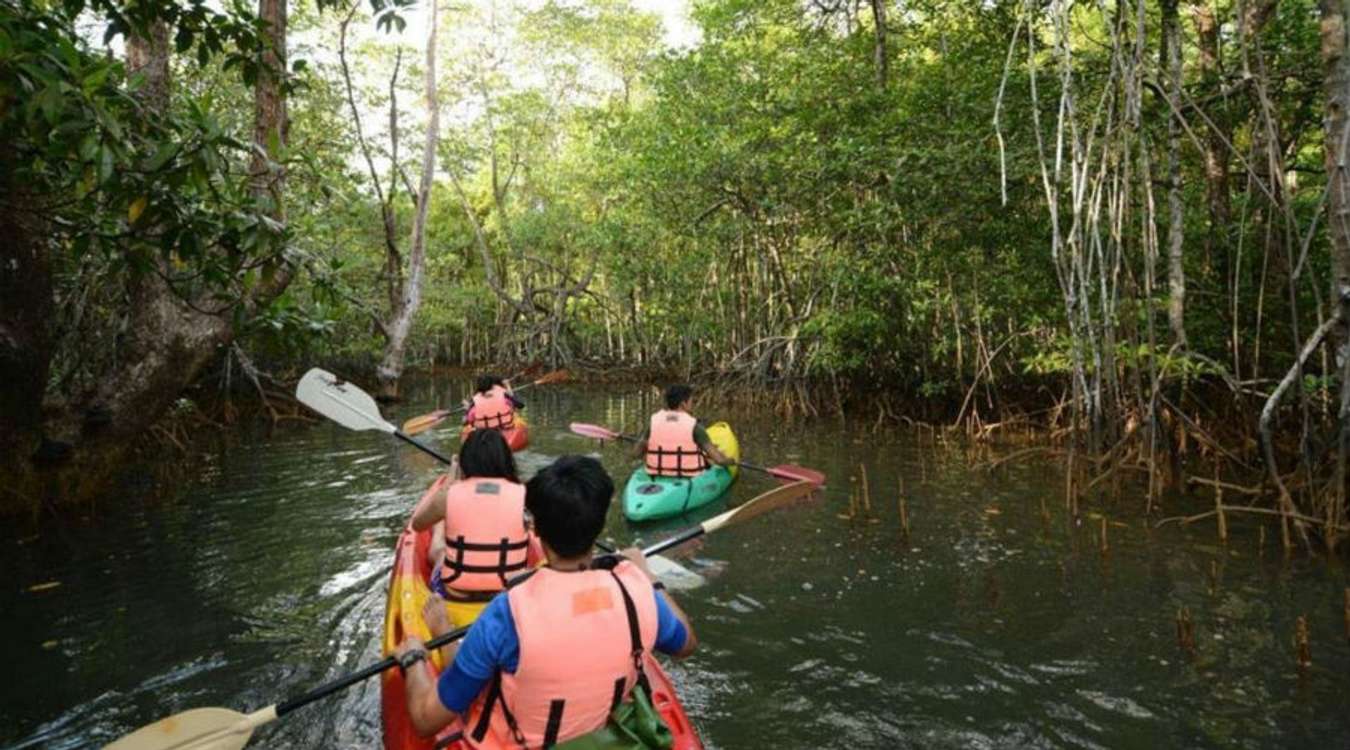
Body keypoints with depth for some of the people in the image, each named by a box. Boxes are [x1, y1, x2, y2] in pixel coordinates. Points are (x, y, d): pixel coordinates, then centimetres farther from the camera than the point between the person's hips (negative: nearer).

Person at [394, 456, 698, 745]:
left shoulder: (506, 616, -34)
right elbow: (686, 644, -1)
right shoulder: (636, 591, -24)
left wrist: (412, 657, -3)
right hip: (602, 736, 3)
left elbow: (426, 720, -22)